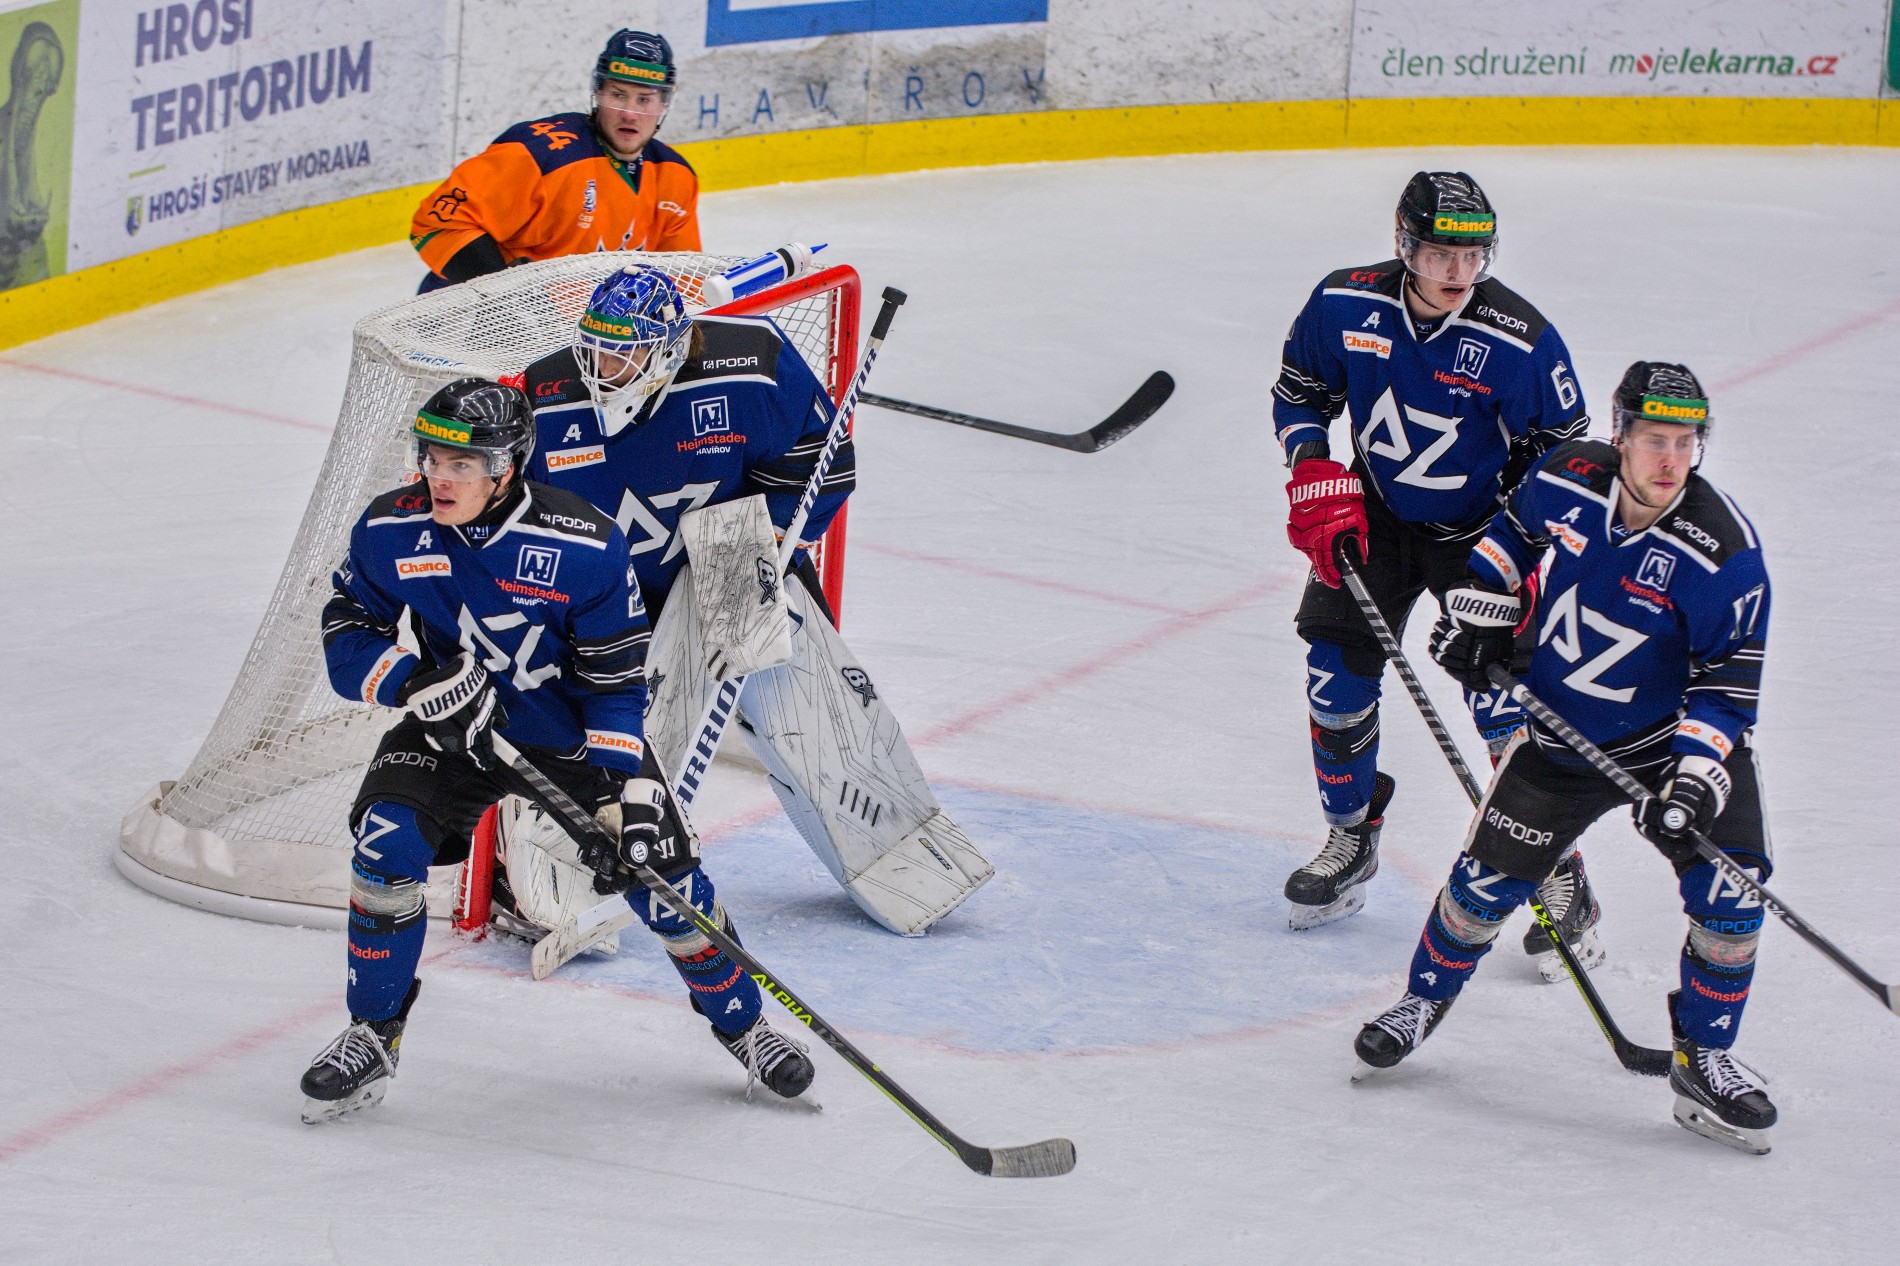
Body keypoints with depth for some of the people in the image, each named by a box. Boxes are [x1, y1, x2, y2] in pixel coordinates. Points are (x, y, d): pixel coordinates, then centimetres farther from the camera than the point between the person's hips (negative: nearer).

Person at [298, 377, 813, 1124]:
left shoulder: (586, 548, -23)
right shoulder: (389, 532, -15)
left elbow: (617, 679, -17)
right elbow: (345, 639, -7)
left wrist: (623, 795, -24)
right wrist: (416, 678, -28)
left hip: (572, 731, -2)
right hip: (450, 727, 2)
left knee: (658, 869, -9)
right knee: (388, 840, -22)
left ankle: (742, 1024, 18)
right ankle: (372, 1036, -3)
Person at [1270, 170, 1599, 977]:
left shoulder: (1521, 342, -23)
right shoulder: (1343, 305, -15)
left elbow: (1563, 449, -10)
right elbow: (1298, 391, 3)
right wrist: (1315, 479, -11)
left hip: (1481, 535, -3)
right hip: (1373, 516, 3)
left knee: (1506, 707, -12)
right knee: (1337, 681, 3)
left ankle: (1562, 882, 3)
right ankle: (1351, 841, 29)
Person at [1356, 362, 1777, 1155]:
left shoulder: (1724, 552, -24)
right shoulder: (1570, 478, -14)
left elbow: (1728, 683, -19)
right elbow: (1517, 527, 11)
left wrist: (1697, 775, -29)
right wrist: (1478, 607, 4)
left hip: (1683, 736, -2)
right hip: (1563, 736, 2)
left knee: (1730, 894, -15)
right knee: (1487, 881, 1)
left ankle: (1704, 1065, 2)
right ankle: (1425, 999, 30)